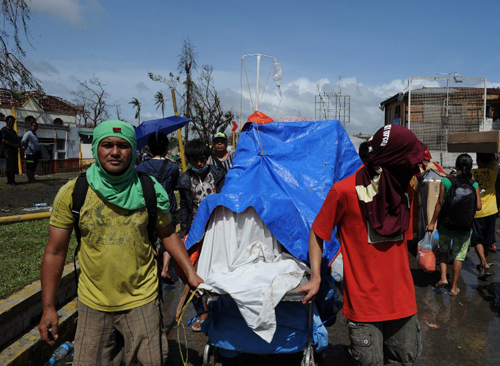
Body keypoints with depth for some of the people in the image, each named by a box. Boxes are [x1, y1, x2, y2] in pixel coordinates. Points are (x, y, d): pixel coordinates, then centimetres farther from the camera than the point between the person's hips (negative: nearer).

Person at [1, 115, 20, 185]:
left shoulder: (13, 130, 22)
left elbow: (16, 139, 29)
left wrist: (18, 145, 11)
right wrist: (13, 145, -19)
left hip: (14, 150, 8)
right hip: (8, 150, -8)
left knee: (14, 166, 7)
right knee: (9, 166, -8)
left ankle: (12, 180, 12)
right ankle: (9, 181, -6)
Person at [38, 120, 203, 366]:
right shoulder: (72, 193, -9)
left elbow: (167, 234, 4)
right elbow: (55, 253, -3)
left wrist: (191, 273, -4)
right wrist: (48, 307, -4)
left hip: (142, 300, 0)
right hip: (93, 304, 0)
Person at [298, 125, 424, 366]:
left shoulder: (402, 189, 4)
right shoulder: (345, 191, -15)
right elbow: (317, 233, -6)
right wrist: (315, 278, -12)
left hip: (401, 298, 6)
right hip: (363, 300, -5)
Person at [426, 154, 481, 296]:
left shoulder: (446, 181, -10)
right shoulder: (474, 185, -7)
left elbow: (440, 203, -9)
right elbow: (478, 207, -9)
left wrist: (432, 222, -2)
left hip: (446, 224, 0)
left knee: (443, 249, 22)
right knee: (459, 255, 11)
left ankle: (443, 278, 12)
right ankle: (454, 287, 18)